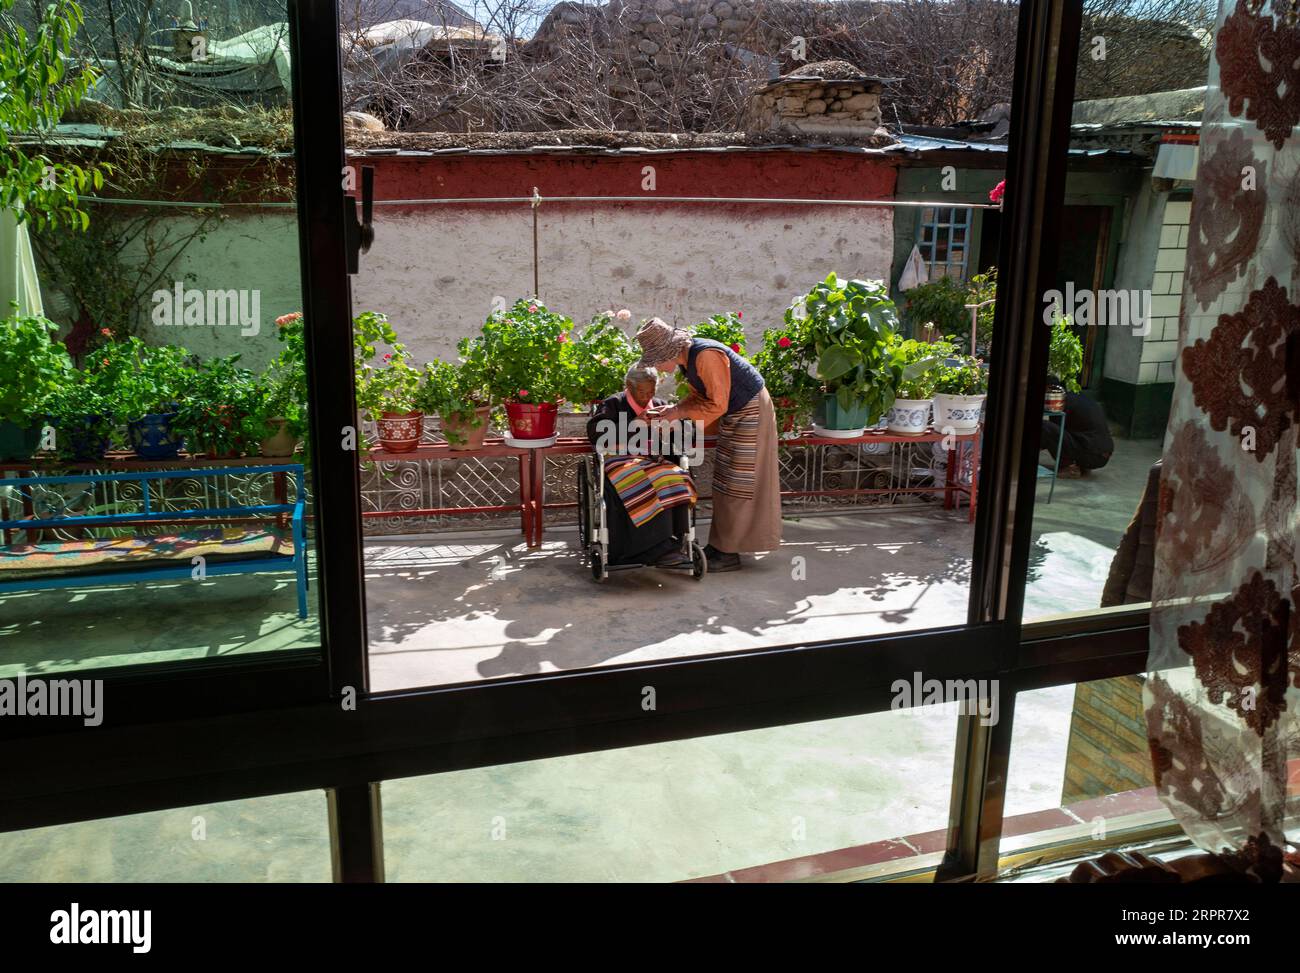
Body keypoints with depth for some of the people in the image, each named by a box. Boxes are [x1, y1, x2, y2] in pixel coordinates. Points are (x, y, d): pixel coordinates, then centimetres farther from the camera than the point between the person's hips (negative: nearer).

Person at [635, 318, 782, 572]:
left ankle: (730, 553, 0)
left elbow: (717, 405, -26)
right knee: (724, 482, 12)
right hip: (733, 413, 10)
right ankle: (720, 544, 20)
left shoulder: (706, 356, -29)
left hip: (750, 412, -10)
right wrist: (672, 410, -4)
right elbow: (698, 396, 10)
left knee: (738, 483, -6)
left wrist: (680, 413, -20)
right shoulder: (686, 358, 0)